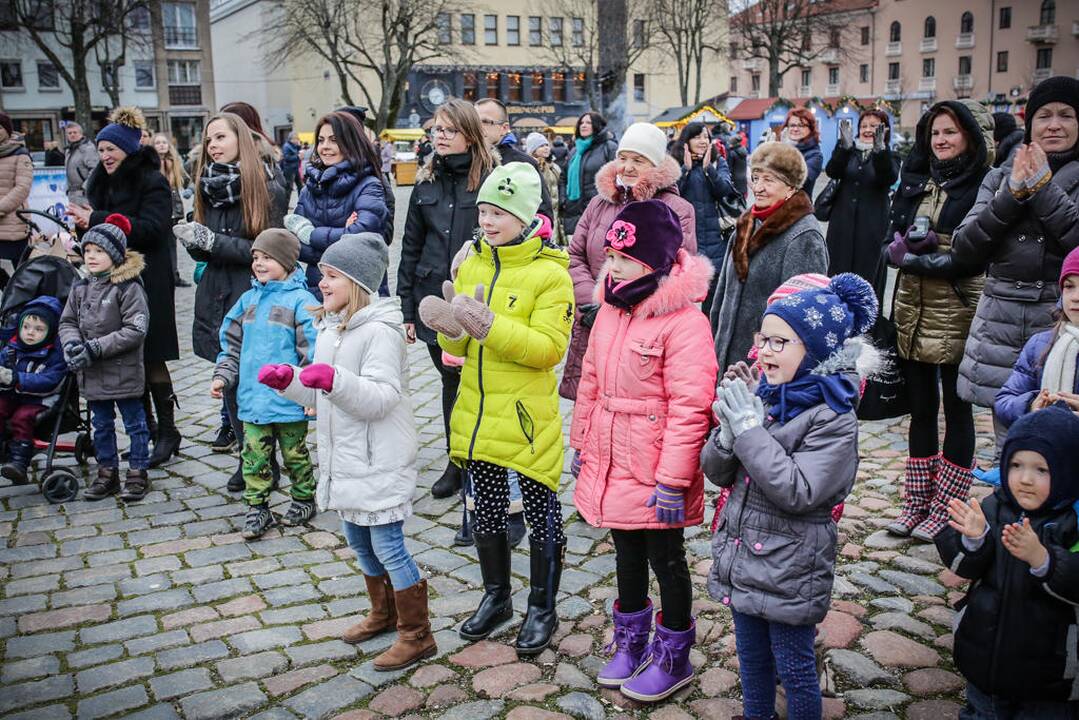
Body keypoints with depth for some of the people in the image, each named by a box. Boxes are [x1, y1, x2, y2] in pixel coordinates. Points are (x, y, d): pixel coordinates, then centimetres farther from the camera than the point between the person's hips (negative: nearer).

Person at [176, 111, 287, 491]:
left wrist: (213, 241, -17)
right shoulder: (209, 187, 10)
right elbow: (204, 251, 14)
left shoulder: (267, 189, -7)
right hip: (216, 297, 5)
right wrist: (194, 241, -9)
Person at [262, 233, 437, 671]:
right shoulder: (329, 328, 10)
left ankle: (417, 635, 12)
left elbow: (380, 398, -25)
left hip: (380, 462, -9)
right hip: (344, 460, 9)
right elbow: (321, 396, 16)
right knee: (359, 541, 21)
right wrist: (287, 380, 0)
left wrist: (335, 379, -37)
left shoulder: (380, 331, -18)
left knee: (388, 545, -2)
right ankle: (383, 614, 41)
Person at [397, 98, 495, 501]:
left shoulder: (490, 180, -5)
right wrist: (406, 308, 9)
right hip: (434, 300, 4)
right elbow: (411, 248, 11)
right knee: (451, 381, 13)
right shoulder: (426, 184, 10)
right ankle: (457, 463, 26)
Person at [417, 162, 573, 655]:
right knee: (486, 510, 18)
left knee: (541, 512, 8)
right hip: (477, 413, 6)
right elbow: (461, 347, 10)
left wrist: (489, 325, -29)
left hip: (527, 416, -6)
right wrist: (450, 328, -13)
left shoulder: (549, 274, -12)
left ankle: (542, 609, 25)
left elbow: (550, 348, -21)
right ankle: (496, 596, 37)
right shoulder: (471, 265, 6)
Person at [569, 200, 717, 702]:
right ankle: (631, 644, 41)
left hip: (654, 476, -7)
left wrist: (672, 480, -22)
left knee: (665, 560, 10)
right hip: (610, 466, 7)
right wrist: (581, 444, 15)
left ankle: (674, 660, 30)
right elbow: (591, 383, 12)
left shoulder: (683, 321, -21)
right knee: (627, 554, 22)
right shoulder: (611, 309, 4)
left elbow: (689, 409, -23)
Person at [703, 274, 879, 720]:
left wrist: (750, 430, -25)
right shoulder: (763, 397, 1)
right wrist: (729, 432, -18)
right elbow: (718, 473, 4)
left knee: (794, 669, 11)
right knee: (752, 658, 23)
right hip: (742, 560, 6)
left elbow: (799, 492, -26)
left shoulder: (834, 418, -17)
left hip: (790, 573, -6)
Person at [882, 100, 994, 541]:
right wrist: (903, 246, -12)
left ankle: (944, 508, 15)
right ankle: (917, 501, 23)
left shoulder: (982, 185, -7)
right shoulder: (915, 182, 11)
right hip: (913, 307, 6)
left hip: (957, 311, -5)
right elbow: (891, 240, 10)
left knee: (956, 408, 5)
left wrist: (918, 259, -15)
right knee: (920, 406, 12)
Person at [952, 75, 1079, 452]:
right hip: (1001, 318, 3)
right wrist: (1011, 195, -8)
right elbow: (964, 247, 1)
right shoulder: (1001, 177, 12)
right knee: (1008, 445, 9)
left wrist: (1043, 187, -12)